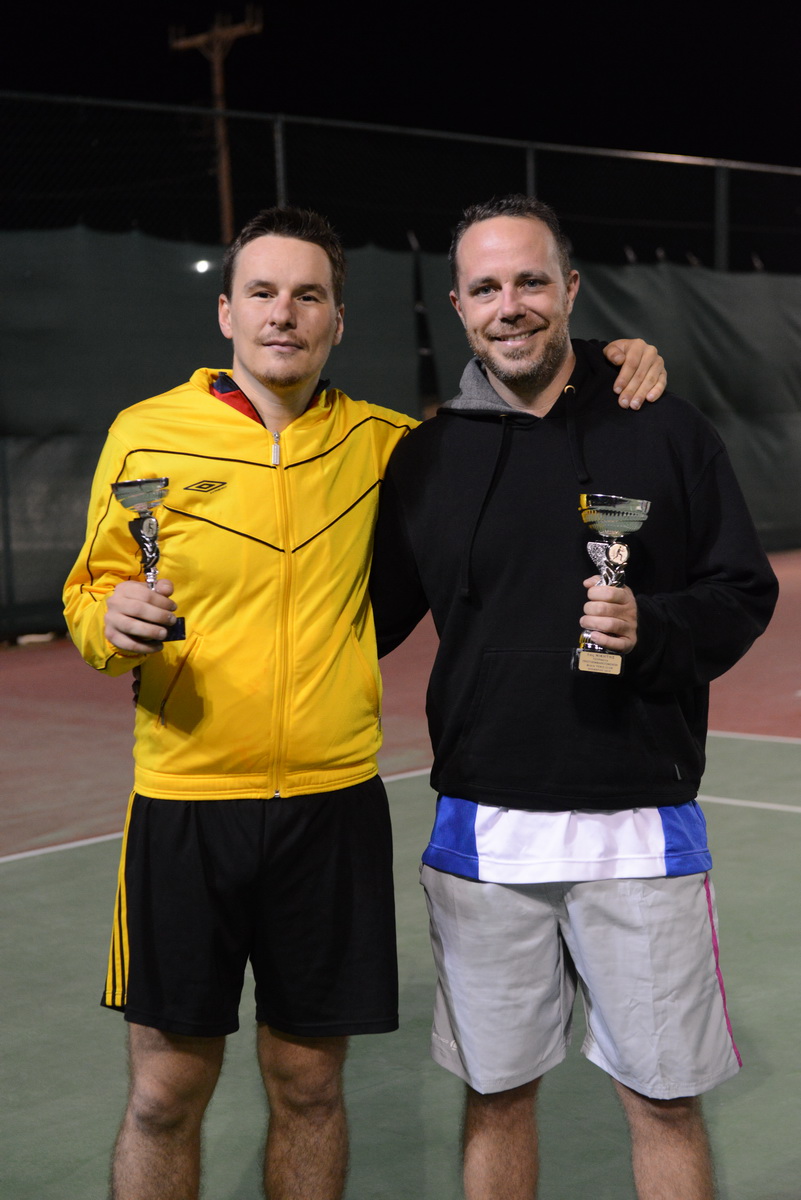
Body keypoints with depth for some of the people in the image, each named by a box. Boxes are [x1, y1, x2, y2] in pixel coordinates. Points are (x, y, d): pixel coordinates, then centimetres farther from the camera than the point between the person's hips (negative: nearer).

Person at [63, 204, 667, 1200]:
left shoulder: (380, 442, 4)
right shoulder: (145, 434, -1)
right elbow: (90, 591, 9)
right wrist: (111, 619, -15)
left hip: (334, 804, 2)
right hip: (185, 806, -1)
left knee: (309, 1087, 12)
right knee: (165, 1095, 5)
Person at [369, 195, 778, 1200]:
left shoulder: (665, 430, 0)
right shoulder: (426, 456, 5)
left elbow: (745, 593, 2)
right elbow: (371, 618, 11)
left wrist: (652, 627, -16)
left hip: (640, 824, -1)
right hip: (482, 824, 2)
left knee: (663, 1099, 8)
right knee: (495, 1092, 13)